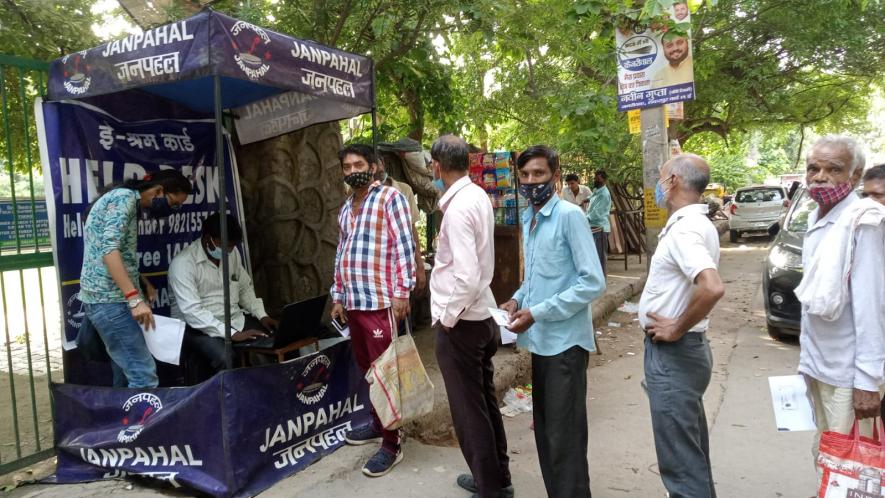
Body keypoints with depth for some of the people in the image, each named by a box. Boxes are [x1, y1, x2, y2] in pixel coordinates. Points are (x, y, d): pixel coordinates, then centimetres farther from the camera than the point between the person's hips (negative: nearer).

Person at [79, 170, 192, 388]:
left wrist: (143, 284, 15)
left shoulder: (130, 205, 18)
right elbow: (109, 249, -24)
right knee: (144, 375, -13)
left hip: (111, 298, 10)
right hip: (108, 300, -10)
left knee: (126, 375, 13)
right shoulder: (124, 197, -12)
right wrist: (135, 298, -30)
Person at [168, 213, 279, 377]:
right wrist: (232, 334, -29)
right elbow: (192, 312, -24)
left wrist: (262, 315, 0)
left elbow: (245, 288, 16)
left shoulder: (232, 252, 5)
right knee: (226, 360, -35)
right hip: (200, 327, -6)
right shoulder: (183, 263, -16)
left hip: (236, 320, 6)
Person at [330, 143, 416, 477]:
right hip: (352, 302, 8)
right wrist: (337, 296, 19)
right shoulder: (346, 208, 19)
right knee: (367, 369, 15)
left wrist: (402, 292, -16)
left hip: (380, 301, -7)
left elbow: (404, 247, -11)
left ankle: (391, 445, 5)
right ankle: (379, 424, 30)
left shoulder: (390, 198, -4)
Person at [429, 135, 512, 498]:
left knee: (469, 410, 6)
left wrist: (448, 318, -16)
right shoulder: (478, 195, 6)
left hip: (460, 322, -9)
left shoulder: (458, 208, -22)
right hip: (481, 315, 9)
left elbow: (467, 278, -28)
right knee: (484, 402, 21)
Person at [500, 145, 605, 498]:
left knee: (565, 436, 2)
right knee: (544, 430, 17)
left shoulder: (570, 215, -13)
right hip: (539, 340, 8)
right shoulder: (528, 219, 10)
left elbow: (593, 283, -18)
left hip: (564, 341, -8)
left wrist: (537, 313, -19)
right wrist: (518, 299, 3)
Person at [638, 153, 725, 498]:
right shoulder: (693, 223, 10)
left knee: (680, 459, 0)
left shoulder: (684, 229, -21)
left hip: (672, 355, -10)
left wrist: (677, 329, -23)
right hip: (681, 351, 10)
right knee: (692, 451, 23)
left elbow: (712, 288, -36)